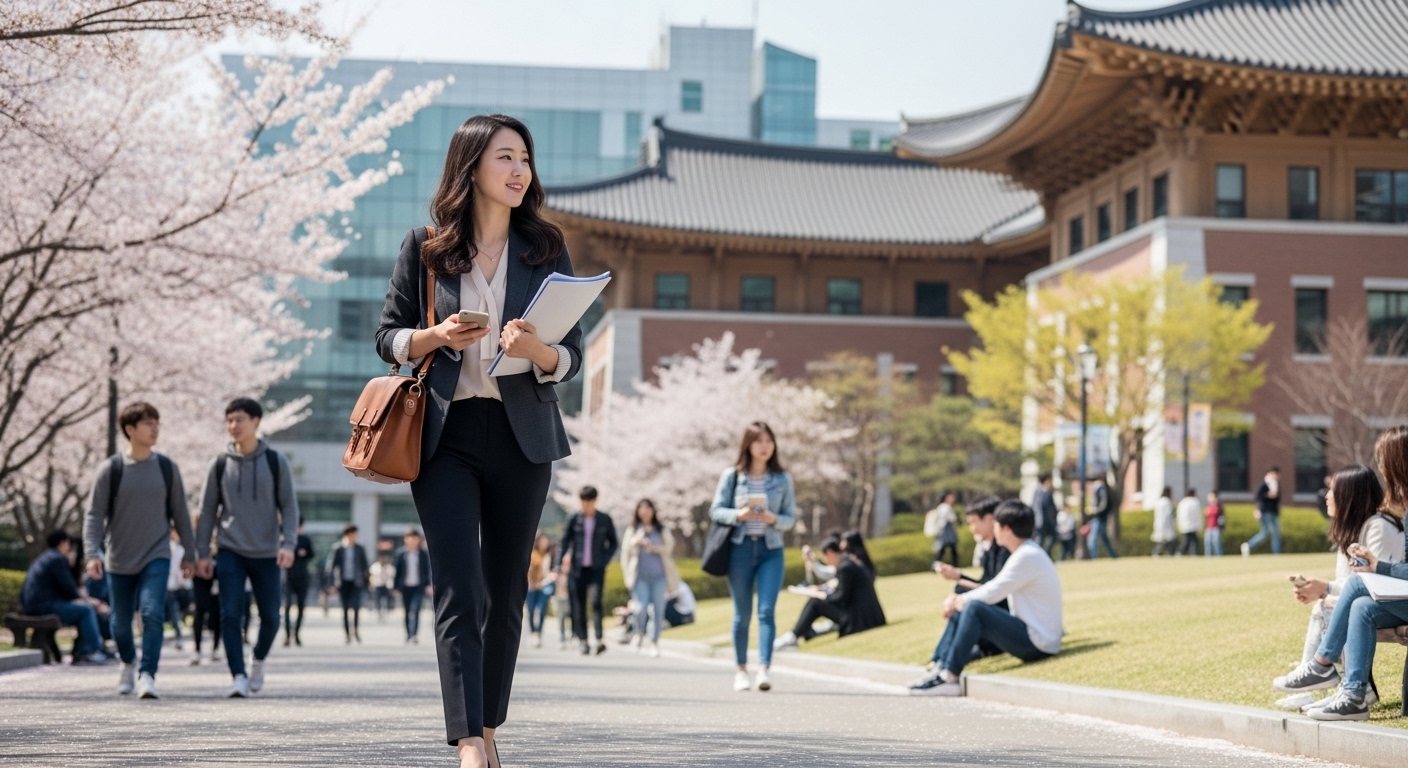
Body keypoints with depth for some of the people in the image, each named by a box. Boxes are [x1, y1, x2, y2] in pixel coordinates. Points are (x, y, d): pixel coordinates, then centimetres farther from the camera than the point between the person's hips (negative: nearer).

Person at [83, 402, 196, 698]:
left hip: (157, 557, 0)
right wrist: (93, 553, -18)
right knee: (121, 623, 11)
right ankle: (128, 663, 39)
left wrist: (189, 553, 11)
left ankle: (147, 675, -18)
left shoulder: (168, 468, 2)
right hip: (119, 560, 0)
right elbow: (94, 515, -6)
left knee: (153, 613, -20)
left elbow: (179, 513, 9)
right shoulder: (110, 469, -5)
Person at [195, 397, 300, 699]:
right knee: (230, 615, -10)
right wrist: (203, 552, 2)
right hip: (230, 552, 0)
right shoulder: (219, 465, 3)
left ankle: (259, 660, 32)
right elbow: (207, 510, 7)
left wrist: (288, 543, -12)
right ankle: (238, 676, -7)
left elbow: (289, 506, 1)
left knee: (270, 617, 6)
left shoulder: (276, 462, 1)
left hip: (267, 555, 0)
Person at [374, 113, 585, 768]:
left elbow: (572, 357, 5)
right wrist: (435, 338, -13)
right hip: (445, 436, -2)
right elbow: (388, 337, 7)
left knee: (506, 592, 9)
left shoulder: (546, 250, 7)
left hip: (521, 440, 2)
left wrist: (536, 350, -17)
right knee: (458, 594, -11)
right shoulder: (424, 249, 4)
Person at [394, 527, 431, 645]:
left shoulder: (423, 554, 3)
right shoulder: (401, 554, 3)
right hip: (405, 586, 2)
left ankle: (414, 635, -22)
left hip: (418, 586, -2)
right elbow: (398, 571, 6)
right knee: (407, 612, 11)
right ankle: (408, 635, 24)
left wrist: (427, 585, -1)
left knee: (415, 610, -17)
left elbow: (427, 570, 6)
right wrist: (397, 587, 3)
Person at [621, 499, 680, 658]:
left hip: (659, 576, 1)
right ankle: (640, 634, 11)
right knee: (641, 608, -15)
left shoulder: (663, 531, 11)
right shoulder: (633, 531, 12)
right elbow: (625, 551, 9)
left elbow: (669, 548, -2)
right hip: (640, 577, -1)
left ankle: (654, 642, 6)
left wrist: (652, 547, -13)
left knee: (658, 610, -3)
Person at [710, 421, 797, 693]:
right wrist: (738, 515, -16)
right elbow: (716, 510, 3)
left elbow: (791, 518, 7)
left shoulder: (782, 479, 6)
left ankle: (764, 670, -17)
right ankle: (741, 670, 15)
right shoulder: (731, 476, 2)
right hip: (740, 548, 0)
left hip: (771, 550, 0)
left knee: (766, 611, -12)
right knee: (742, 614, 6)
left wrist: (773, 519, -14)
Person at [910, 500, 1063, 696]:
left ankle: (949, 678, -25)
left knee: (974, 608, -26)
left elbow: (992, 594, -17)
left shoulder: (1027, 557, -18)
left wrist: (960, 600, 0)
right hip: (1029, 633, 10)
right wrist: (959, 600, 1)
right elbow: (995, 588, 15)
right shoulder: (1025, 553, 14)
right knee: (959, 610, 8)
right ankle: (941, 669, -2)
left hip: (1038, 643, -10)